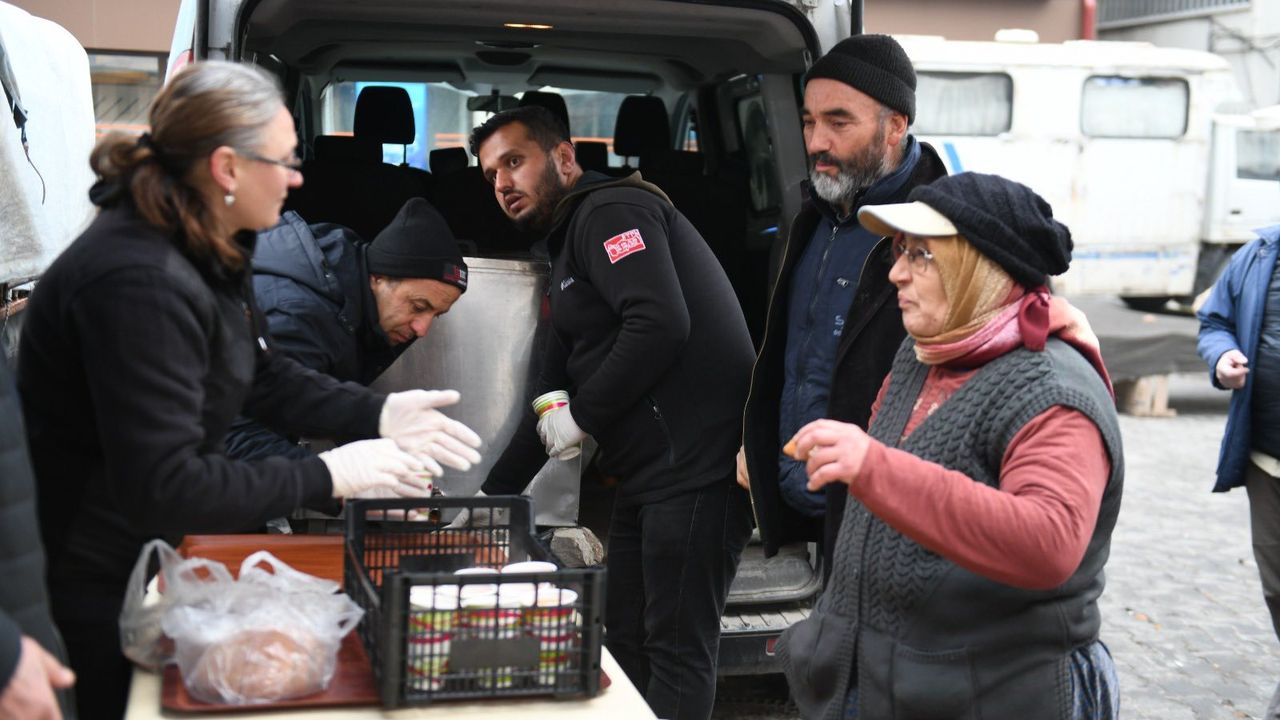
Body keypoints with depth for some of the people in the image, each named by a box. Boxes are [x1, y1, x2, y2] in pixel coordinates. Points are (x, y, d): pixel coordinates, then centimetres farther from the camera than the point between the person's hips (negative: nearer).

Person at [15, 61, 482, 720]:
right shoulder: (140, 282, -30)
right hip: (98, 588, -9)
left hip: (156, 551, 9)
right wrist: (326, 478, -26)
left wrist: (379, 414, -2)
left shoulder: (206, 252, 1)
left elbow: (262, 376, 11)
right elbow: (161, 486, -32)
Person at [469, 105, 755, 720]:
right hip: (647, 475, 11)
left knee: (676, 652, -3)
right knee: (626, 644, 15)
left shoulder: (609, 210, -6)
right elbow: (552, 393, 27)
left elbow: (660, 324, -23)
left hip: (696, 466, -10)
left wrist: (582, 415, -10)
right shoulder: (570, 245, 24)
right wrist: (491, 498, 25)